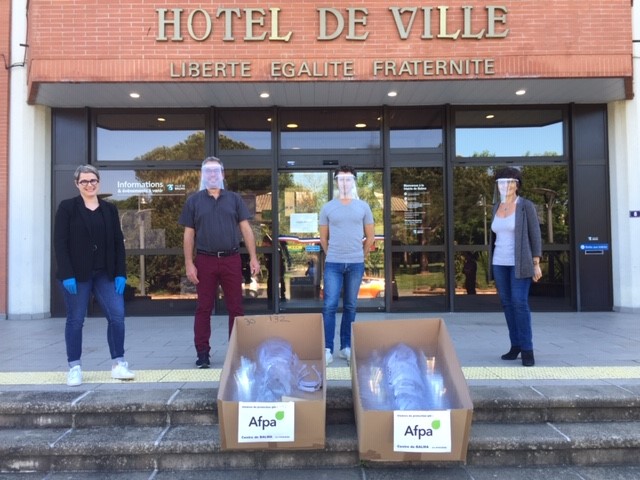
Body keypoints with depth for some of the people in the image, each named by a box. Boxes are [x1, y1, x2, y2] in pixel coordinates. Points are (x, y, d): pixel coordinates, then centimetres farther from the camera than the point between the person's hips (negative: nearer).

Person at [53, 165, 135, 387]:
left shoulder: (110, 209, 10)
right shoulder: (67, 207, 1)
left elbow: (118, 242, 8)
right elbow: (60, 243, -6)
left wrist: (120, 273, -1)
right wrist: (67, 274, -14)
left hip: (105, 274, 3)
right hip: (77, 275, -3)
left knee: (117, 316, -4)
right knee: (75, 320, 4)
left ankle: (118, 364, 7)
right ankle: (75, 368, 15)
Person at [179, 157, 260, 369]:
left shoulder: (234, 198, 8)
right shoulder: (194, 201, 7)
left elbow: (245, 228, 5)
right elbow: (189, 235, 5)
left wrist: (253, 258, -3)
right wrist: (189, 264, -3)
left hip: (231, 259, 1)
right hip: (205, 260, -1)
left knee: (236, 307, 5)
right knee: (203, 308, 4)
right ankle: (202, 353, 13)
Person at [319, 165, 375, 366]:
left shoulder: (363, 207, 5)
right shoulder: (327, 208, 2)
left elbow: (370, 237, 11)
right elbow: (323, 238, 10)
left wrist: (360, 256, 13)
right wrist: (332, 255, 11)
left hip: (356, 264, 1)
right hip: (333, 264, -1)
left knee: (350, 307, 9)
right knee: (329, 306, -6)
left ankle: (346, 346, 18)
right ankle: (327, 349, -1)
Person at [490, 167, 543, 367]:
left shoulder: (527, 206, -7)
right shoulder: (497, 206, 10)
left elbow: (535, 235, -7)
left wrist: (536, 264, -11)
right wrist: (494, 263, 14)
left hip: (519, 263, -6)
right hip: (500, 263, 6)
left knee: (520, 303, -15)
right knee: (507, 304, 7)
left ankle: (527, 350, -6)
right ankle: (516, 345, 17)